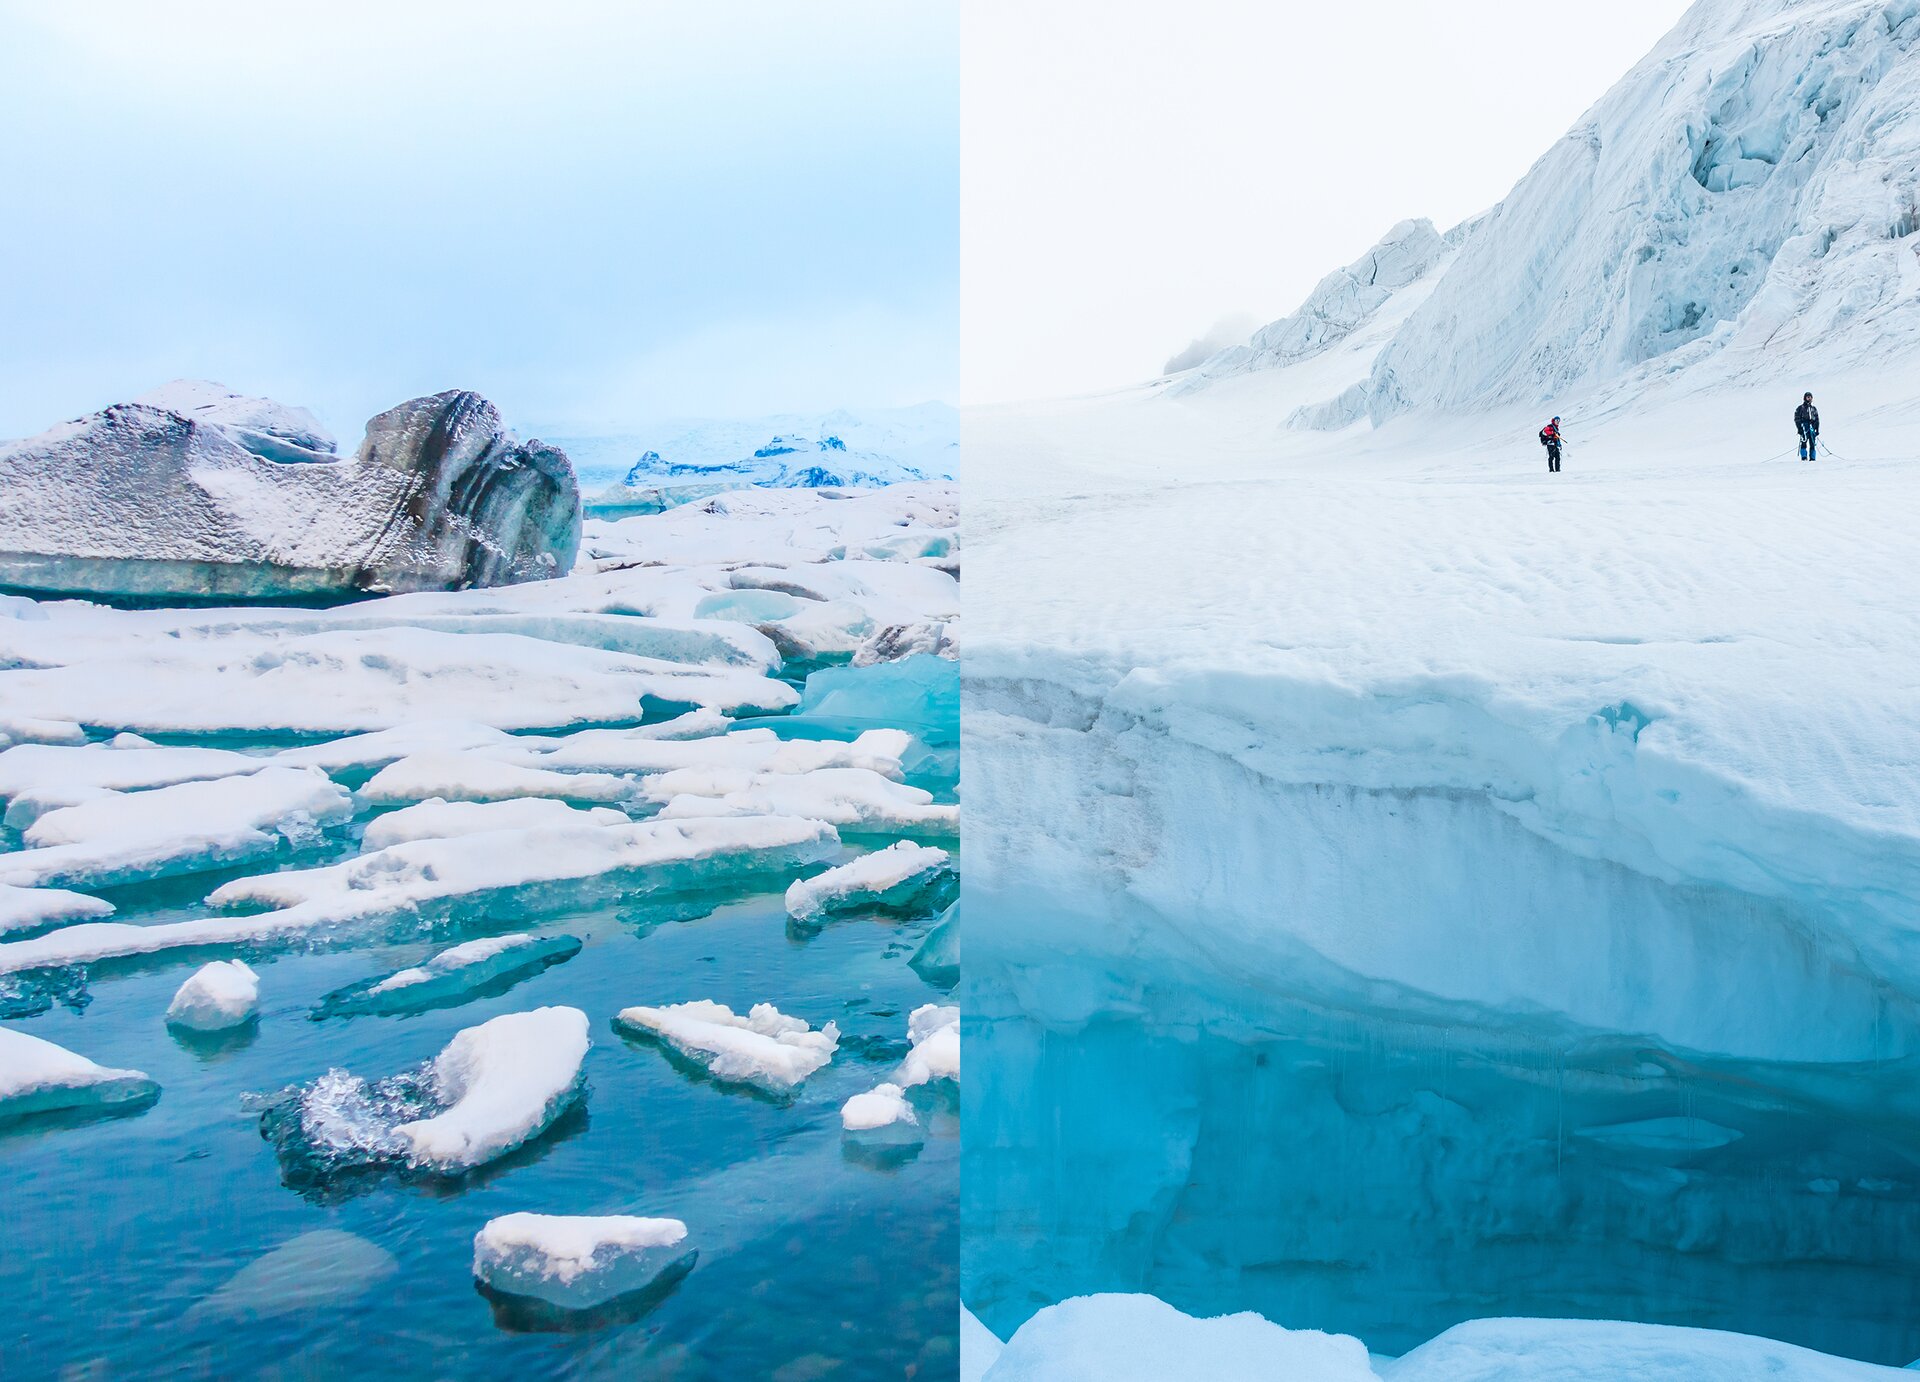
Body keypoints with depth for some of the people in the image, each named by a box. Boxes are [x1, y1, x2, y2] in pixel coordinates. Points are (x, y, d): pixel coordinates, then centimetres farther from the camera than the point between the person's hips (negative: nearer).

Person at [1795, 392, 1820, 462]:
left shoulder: (1814, 409, 21)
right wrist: (1799, 428, -9)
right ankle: (1804, 456, -23)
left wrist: (1817, 429, 12)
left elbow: (1817, 420, 22)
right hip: (1804, 426, -4)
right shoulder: (1800, 408, 7)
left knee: (1812, 443, -2)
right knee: (1804, 442, -20)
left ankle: (1812, 458, 1)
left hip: (1812, 427, 4)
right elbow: (1797, 419, 2)